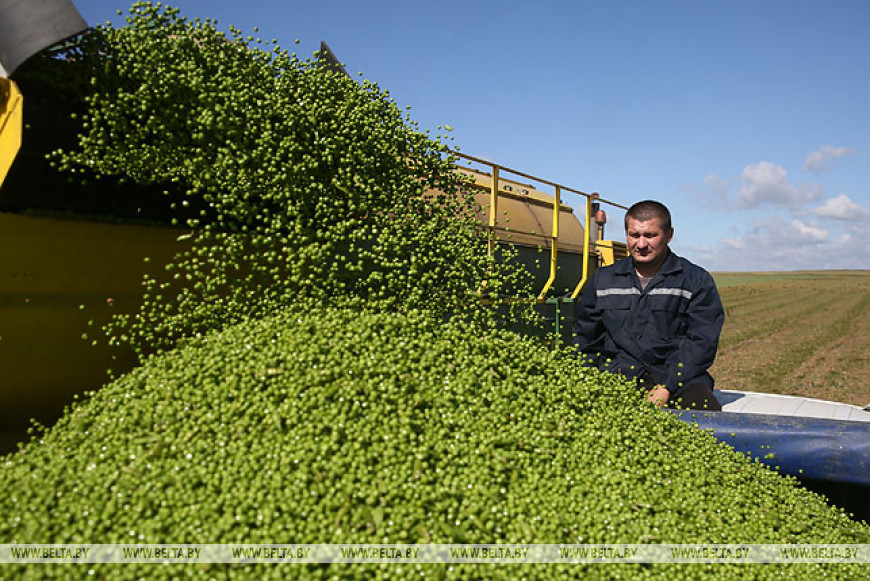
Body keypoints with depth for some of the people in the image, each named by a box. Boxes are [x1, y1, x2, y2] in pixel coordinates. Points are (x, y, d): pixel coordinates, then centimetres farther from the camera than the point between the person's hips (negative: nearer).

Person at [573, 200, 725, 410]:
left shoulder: (697, 281, 7)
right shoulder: (603, 280, 16)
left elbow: (702, 341, -2)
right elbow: (585, 339, 19)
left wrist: (667, 389, -14)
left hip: (679, 379, 0)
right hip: (617, 375, 1)